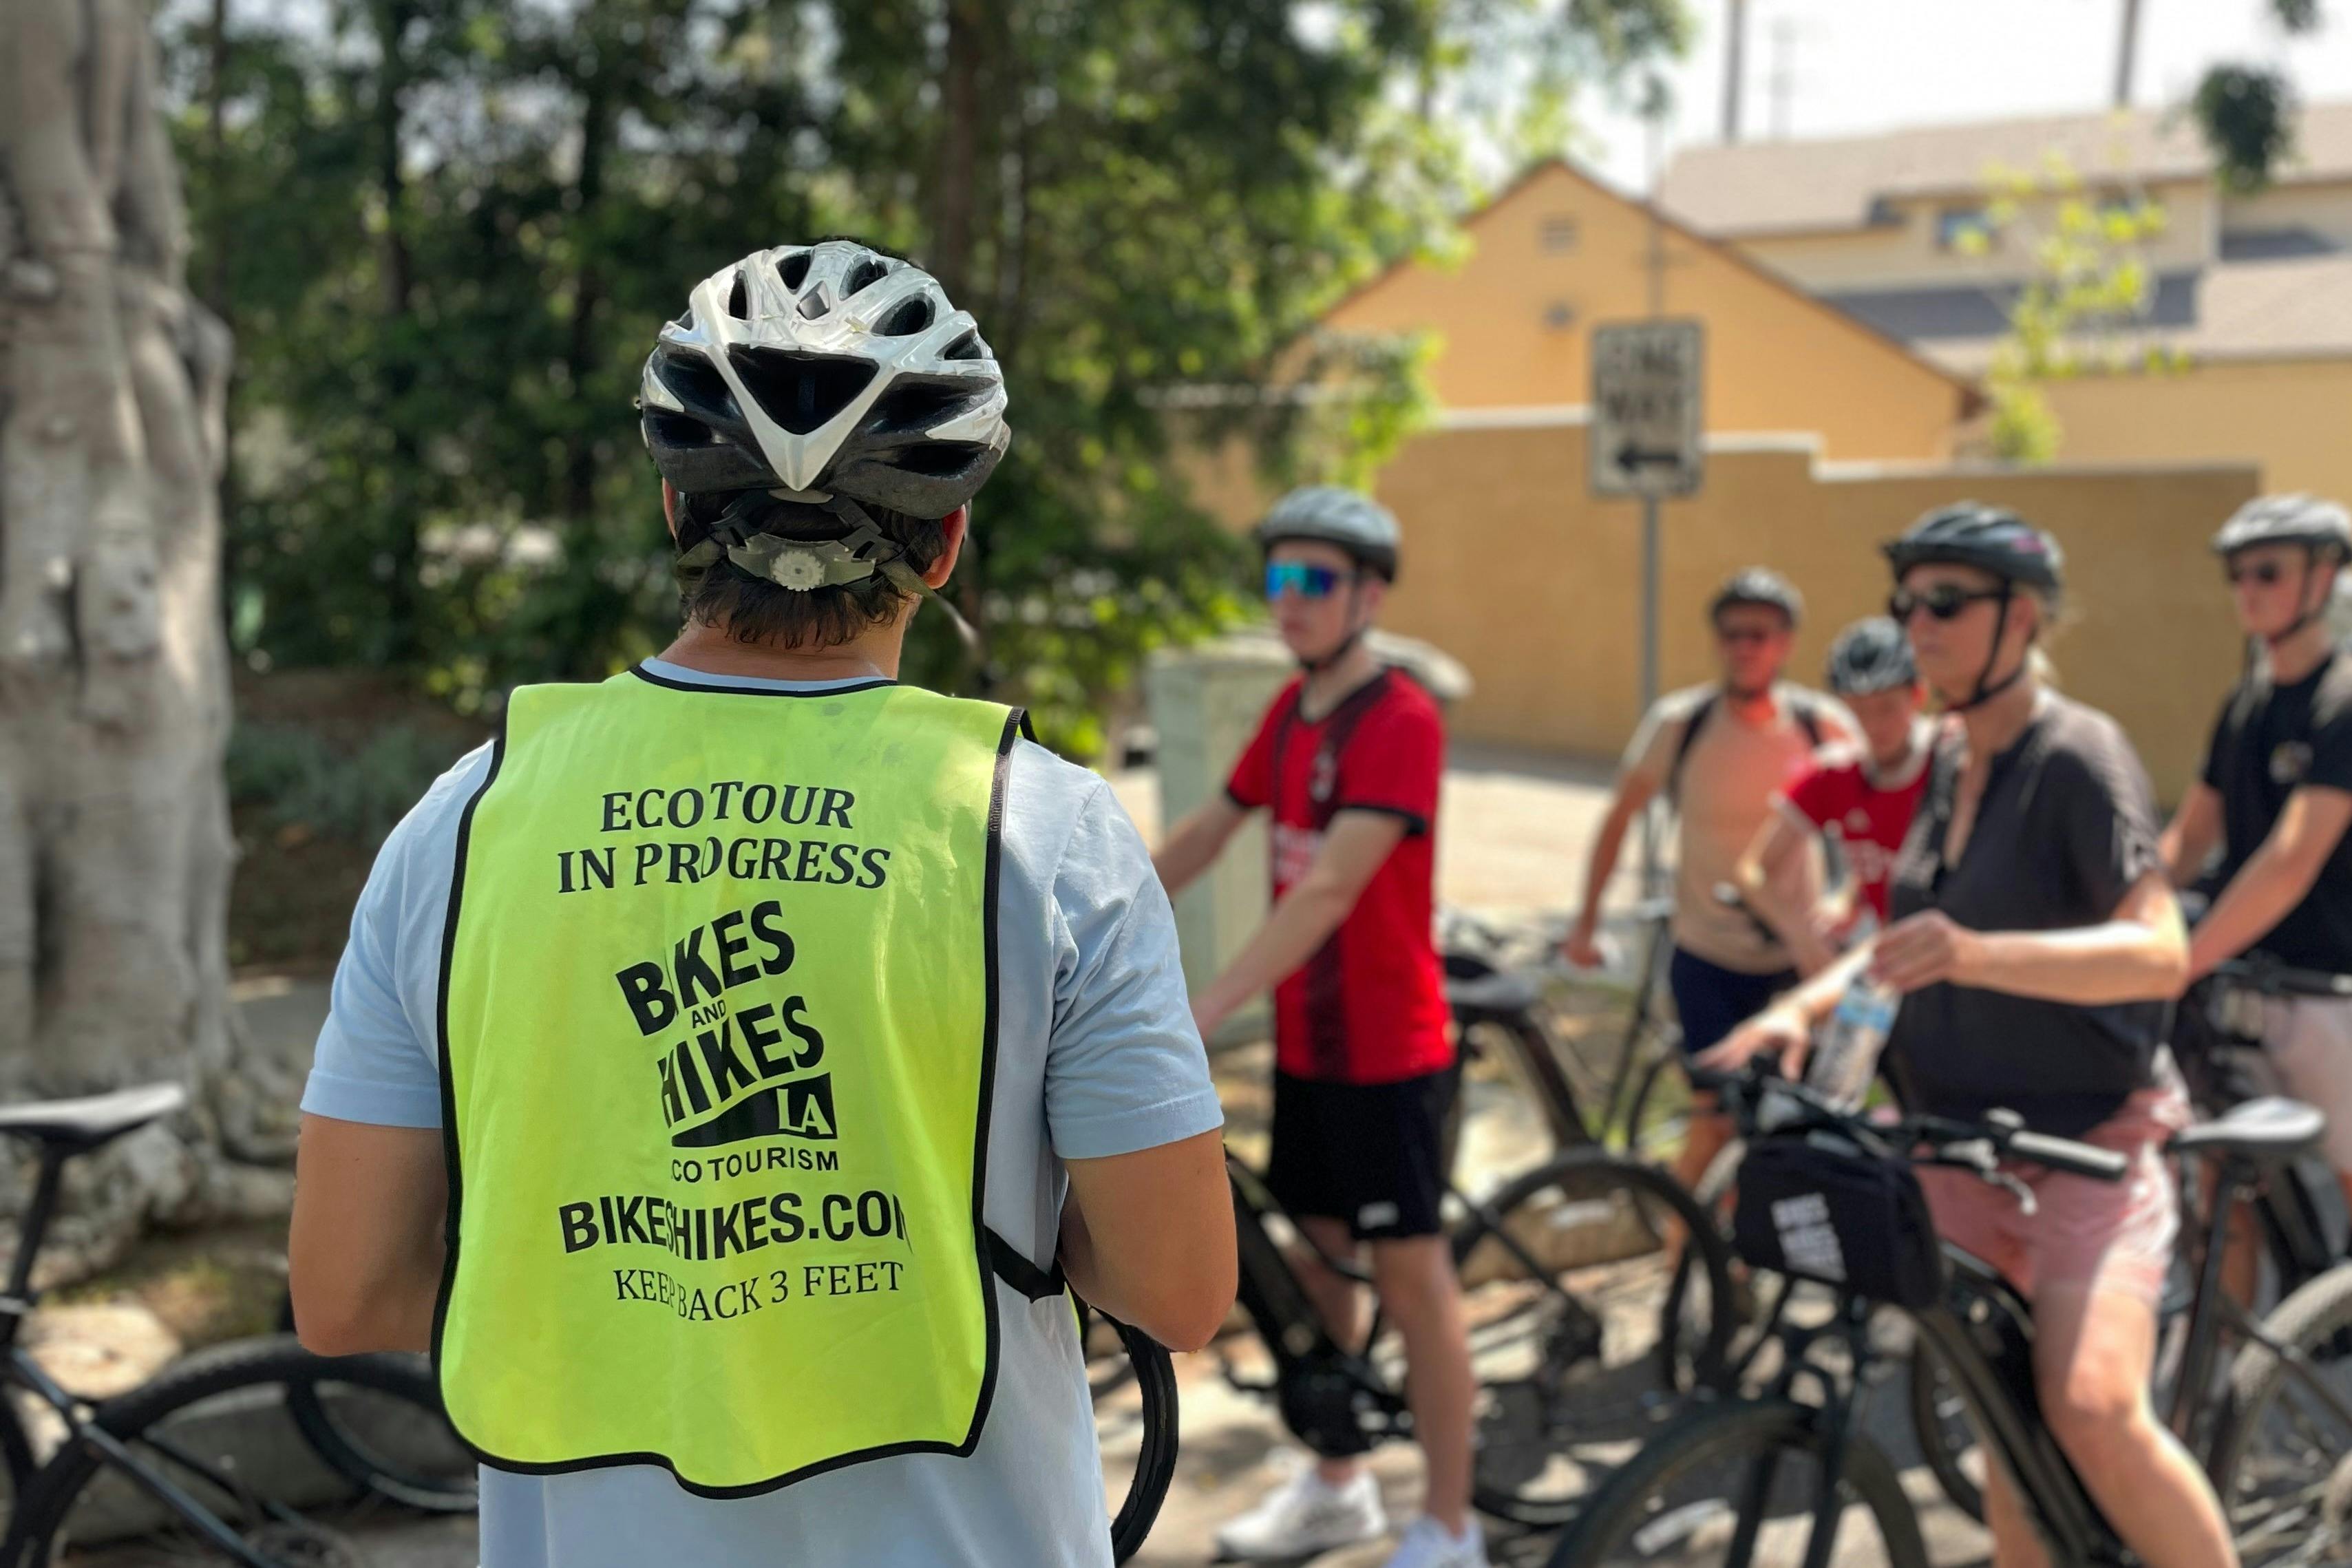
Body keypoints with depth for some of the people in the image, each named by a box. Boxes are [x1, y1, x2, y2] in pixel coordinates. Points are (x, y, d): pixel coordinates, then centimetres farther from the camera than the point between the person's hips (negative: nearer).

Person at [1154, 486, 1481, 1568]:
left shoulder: (1401, 722, -19)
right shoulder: (1292, 711, 8)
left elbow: (1329, 888, -28)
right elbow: (1203, 836, 15)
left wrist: (1201, 1012, -34)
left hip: (1387, 1052, -8)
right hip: (1305, 1043, 8)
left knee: (1411, 1274, 0)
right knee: (1310, 1258, 16)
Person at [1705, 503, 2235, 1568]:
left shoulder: (2077, 754, -14)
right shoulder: (1951, 760, 9)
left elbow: (2159, 952, -25)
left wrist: (1978, 953, -40)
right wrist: (1803, 1007, -4)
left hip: (2089, 1139, -7)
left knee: (2092, 1409, -23)